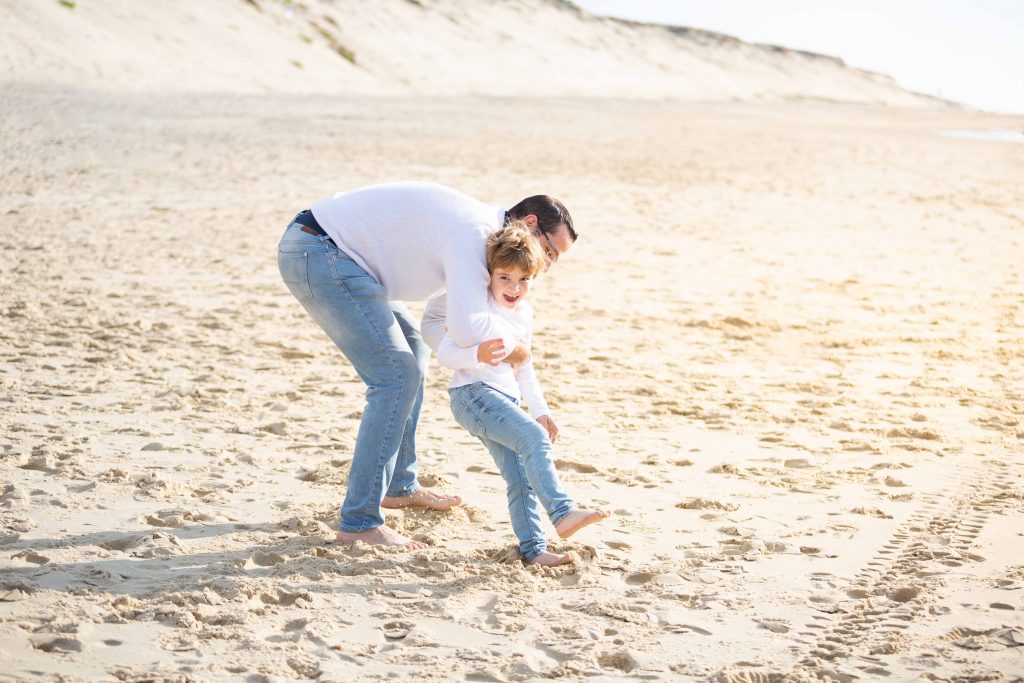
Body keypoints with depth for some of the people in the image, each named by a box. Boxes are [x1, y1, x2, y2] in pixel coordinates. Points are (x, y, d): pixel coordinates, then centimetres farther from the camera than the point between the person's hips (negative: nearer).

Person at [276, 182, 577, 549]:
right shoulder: (476, 233, -18)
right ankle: (359, 521, -10)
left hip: (331, 251, 11)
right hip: (317, 252, -11)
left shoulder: (476, 232, 15)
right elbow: (465, 326, -31)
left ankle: (400, 486, 31)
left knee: (412, 348, 22)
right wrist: (512, 350, -11)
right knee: (397, 376, -13)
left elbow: (434, 324, 21)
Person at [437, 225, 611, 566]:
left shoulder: (524, 313, 14)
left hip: (505, 400, 9)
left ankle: (534, 549, 9)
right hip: (473, 394, -9)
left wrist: (541, 410, 24)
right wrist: (477, 354, -35)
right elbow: (445, 353, -16)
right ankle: (562, 512, -33)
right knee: (534, 438, -26)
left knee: (520, 476, 6)